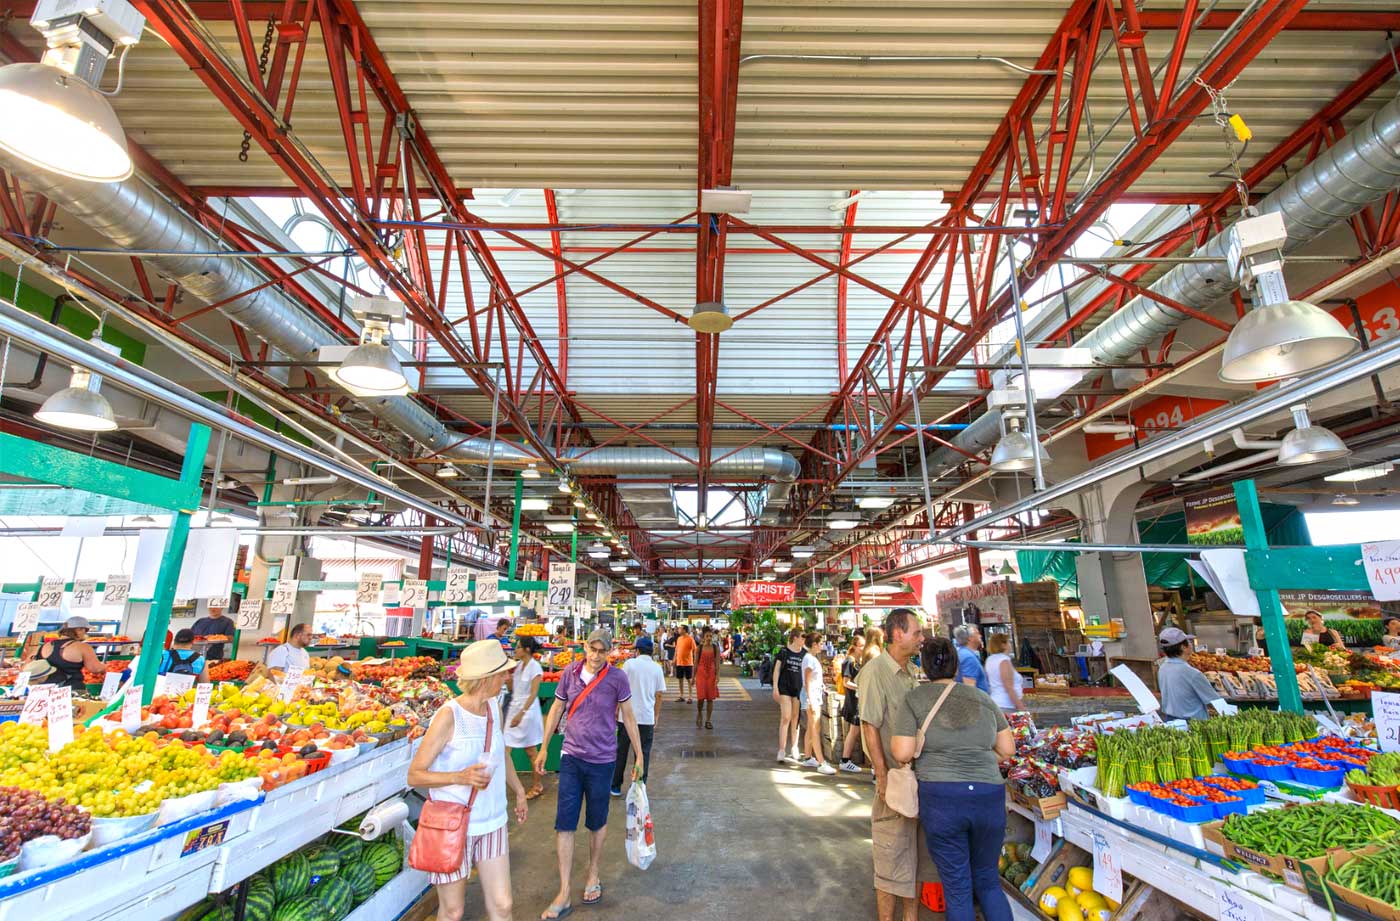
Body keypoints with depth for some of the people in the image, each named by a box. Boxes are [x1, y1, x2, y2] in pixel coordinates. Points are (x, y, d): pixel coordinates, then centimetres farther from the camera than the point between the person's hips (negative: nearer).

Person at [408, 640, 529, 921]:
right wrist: (459, 777, -31)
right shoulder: (448, 715, -19)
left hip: (492, 822, 5)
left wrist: (519, 792, 26)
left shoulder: (494, 706, 0)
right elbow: (414, 775, -16)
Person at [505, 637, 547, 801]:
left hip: (527, 709, -7)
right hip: (514, 707, 7)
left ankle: (538, 784, 20)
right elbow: (512, 688, 8)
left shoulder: (535, 667, -17)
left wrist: (521, 713, -23)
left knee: (531, 750, 6)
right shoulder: (518, 665, 4)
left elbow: (534, 694, -19)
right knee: (505, 748, 7)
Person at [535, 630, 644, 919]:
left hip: (602, 761, -2)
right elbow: (556, 709, 6)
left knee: (597, 823, 15)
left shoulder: (617, 678, -14)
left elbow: (628, 717, -5)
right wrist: (544, 748, 9)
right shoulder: (570, 672, -6)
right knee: (564, 824, 3)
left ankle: (593, 876, 39)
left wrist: (639, 757, -3)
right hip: (571, 757, 2)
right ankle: (564, 894, 18)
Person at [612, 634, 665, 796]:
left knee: (621, 752, 13)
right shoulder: (657, 668, 2)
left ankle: (616, 786, 22)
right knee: (644, 754, 12)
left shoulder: (630, 663, -5)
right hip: (647, 717, 1)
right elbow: (659, 694, 4)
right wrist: (656, 717, 14)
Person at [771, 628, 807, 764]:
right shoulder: (784, 651, -3)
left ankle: (793, 750, 23)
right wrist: (775, 687, -5)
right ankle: (781, 751, -2)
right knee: (786, 718, -7)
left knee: (796, 719, 10)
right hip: (785, 687, -3)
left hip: (799, 688, 3)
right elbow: (776, 669, 0)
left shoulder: (805, 653, 5)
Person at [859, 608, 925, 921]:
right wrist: (883, 777, -19)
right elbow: (870, 727, -19)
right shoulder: (875, 671, -18)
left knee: (915, 853, 19)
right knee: (893, 854, 7)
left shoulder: (912, 671, 7)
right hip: (894, 778, -7)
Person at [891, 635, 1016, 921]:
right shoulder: (983, 699, 7)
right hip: (989, 798, 3)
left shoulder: (913, 699, -3)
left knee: (957, 887, 13)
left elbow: (903, 753, -9)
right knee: (988, 881, 24)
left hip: (940, 798, -3)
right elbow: (1008, 749, 9)